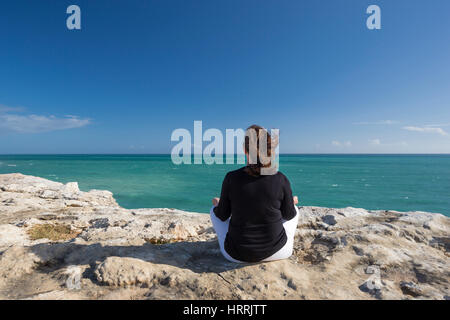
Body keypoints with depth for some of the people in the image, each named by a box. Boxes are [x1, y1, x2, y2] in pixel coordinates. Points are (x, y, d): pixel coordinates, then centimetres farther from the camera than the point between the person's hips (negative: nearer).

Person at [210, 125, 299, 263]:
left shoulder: (231, 178, -18)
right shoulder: (280, 179, -16)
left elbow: (222, 216, -5)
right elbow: (288, 215, -1)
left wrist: (217, 205, 18)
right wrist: (292, 202, 22)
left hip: (237, 255, 0)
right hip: (277, 252, 1)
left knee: (215, 211, 27)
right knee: (294, 210, 28)